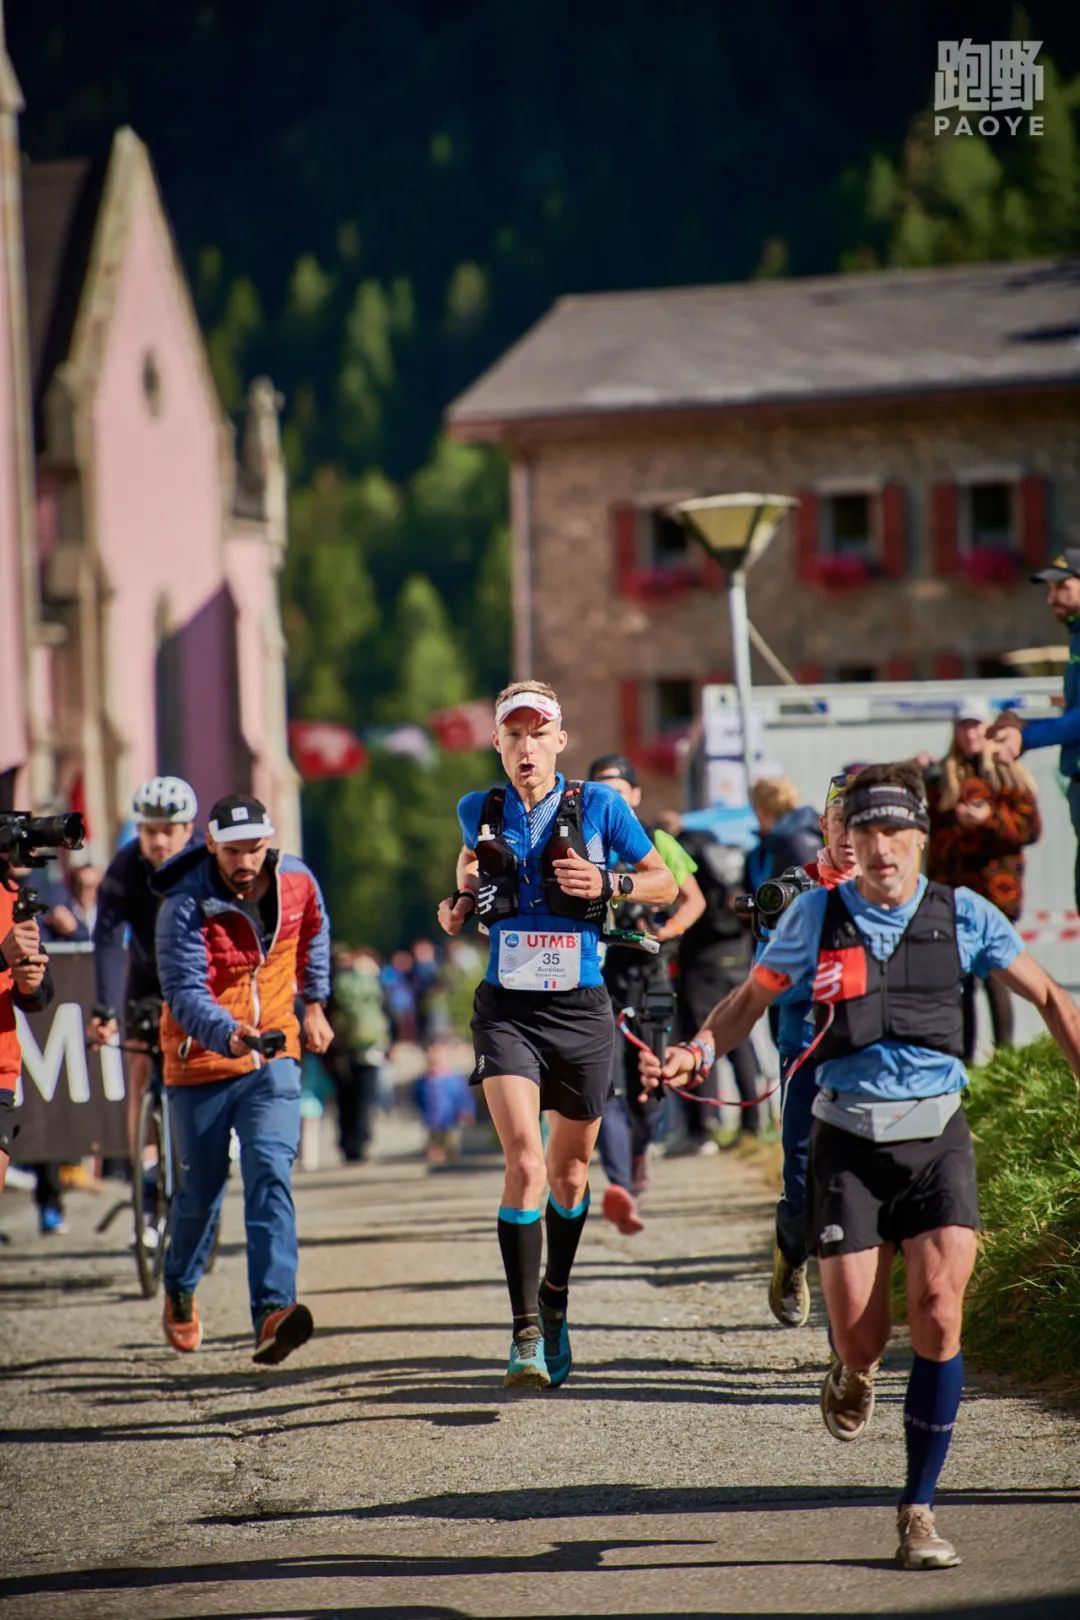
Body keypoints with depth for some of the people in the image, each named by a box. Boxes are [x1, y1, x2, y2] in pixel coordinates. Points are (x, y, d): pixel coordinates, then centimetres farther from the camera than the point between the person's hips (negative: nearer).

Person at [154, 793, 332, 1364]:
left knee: (270, 1173, -18)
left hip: (273, 1058, 2)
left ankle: (273, 1310, -30)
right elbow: (185, 993, -27)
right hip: (200, 1060, -2)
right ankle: (179, 1291, 39)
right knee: (201, 1189, 10)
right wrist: (229, 1034, -45)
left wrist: (314, 1003, 25)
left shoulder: (296, 881, -5)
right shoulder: (186, 905, -19)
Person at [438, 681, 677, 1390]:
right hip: (507, 1008, -1)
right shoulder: (480, 812, 3)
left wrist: (608, 884, -13)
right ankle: (526, 1333, -18)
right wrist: (460, 902, 5)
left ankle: (555, 1305, 37)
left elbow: (666, 884, 5)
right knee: (525, 1161, -19)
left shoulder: (599, 805, -2)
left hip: (581, 1010, 1)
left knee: (570, 1173, 13)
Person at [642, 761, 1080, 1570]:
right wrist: (695, 1051, -5)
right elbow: (751, 997, 13)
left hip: (936, 1136, 0)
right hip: (849, 1139, 0)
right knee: (861, 1338, -6)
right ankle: (853, 1372, 36)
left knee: (938, 1315, -15)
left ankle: (919, 1510, -2)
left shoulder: (962, 916, 1)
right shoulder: (819, 914, 0)